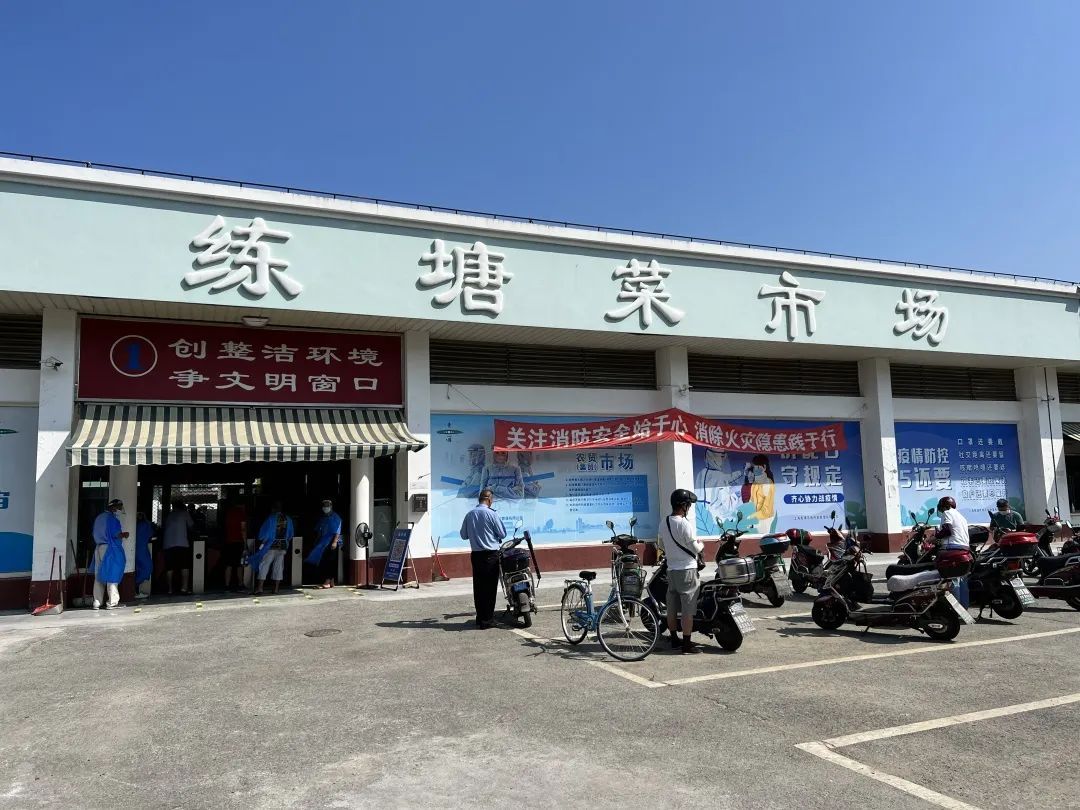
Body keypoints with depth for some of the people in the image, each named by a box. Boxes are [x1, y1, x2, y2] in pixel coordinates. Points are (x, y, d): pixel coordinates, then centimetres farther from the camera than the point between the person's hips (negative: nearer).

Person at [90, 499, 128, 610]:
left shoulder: (99, 518, 14)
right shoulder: (112, 518, -13)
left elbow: (96, 534, 19)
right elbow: (116, 534, -20)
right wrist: (124, 535, -1)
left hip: (98, 548, 8)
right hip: (111, 549, -8)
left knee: (99, 576, 11)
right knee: (112, 575, -1)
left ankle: (97, 603, 13)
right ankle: (112, 602, 1)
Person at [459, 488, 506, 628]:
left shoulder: (469, 514, 3)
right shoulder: (491, 513, -11)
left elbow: (464, 535, 12)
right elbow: (503, 534, -5)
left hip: (476, 555, 5)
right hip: (491, 555, -5)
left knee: (478, 587, 11)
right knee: (490, 587, 1)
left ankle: (480, 617, 18)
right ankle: (487, 620, 2)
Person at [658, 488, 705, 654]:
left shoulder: (663, 523, 5)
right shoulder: (685, 524, -18)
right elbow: (695, 549, -14)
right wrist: (701, 544, 6)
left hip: (671, 569, 8)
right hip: (687, 569, -8)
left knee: (672, 608, 13)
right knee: (688, 609, -2)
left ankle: (674, 640, 22)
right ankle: (687, 644, 1)